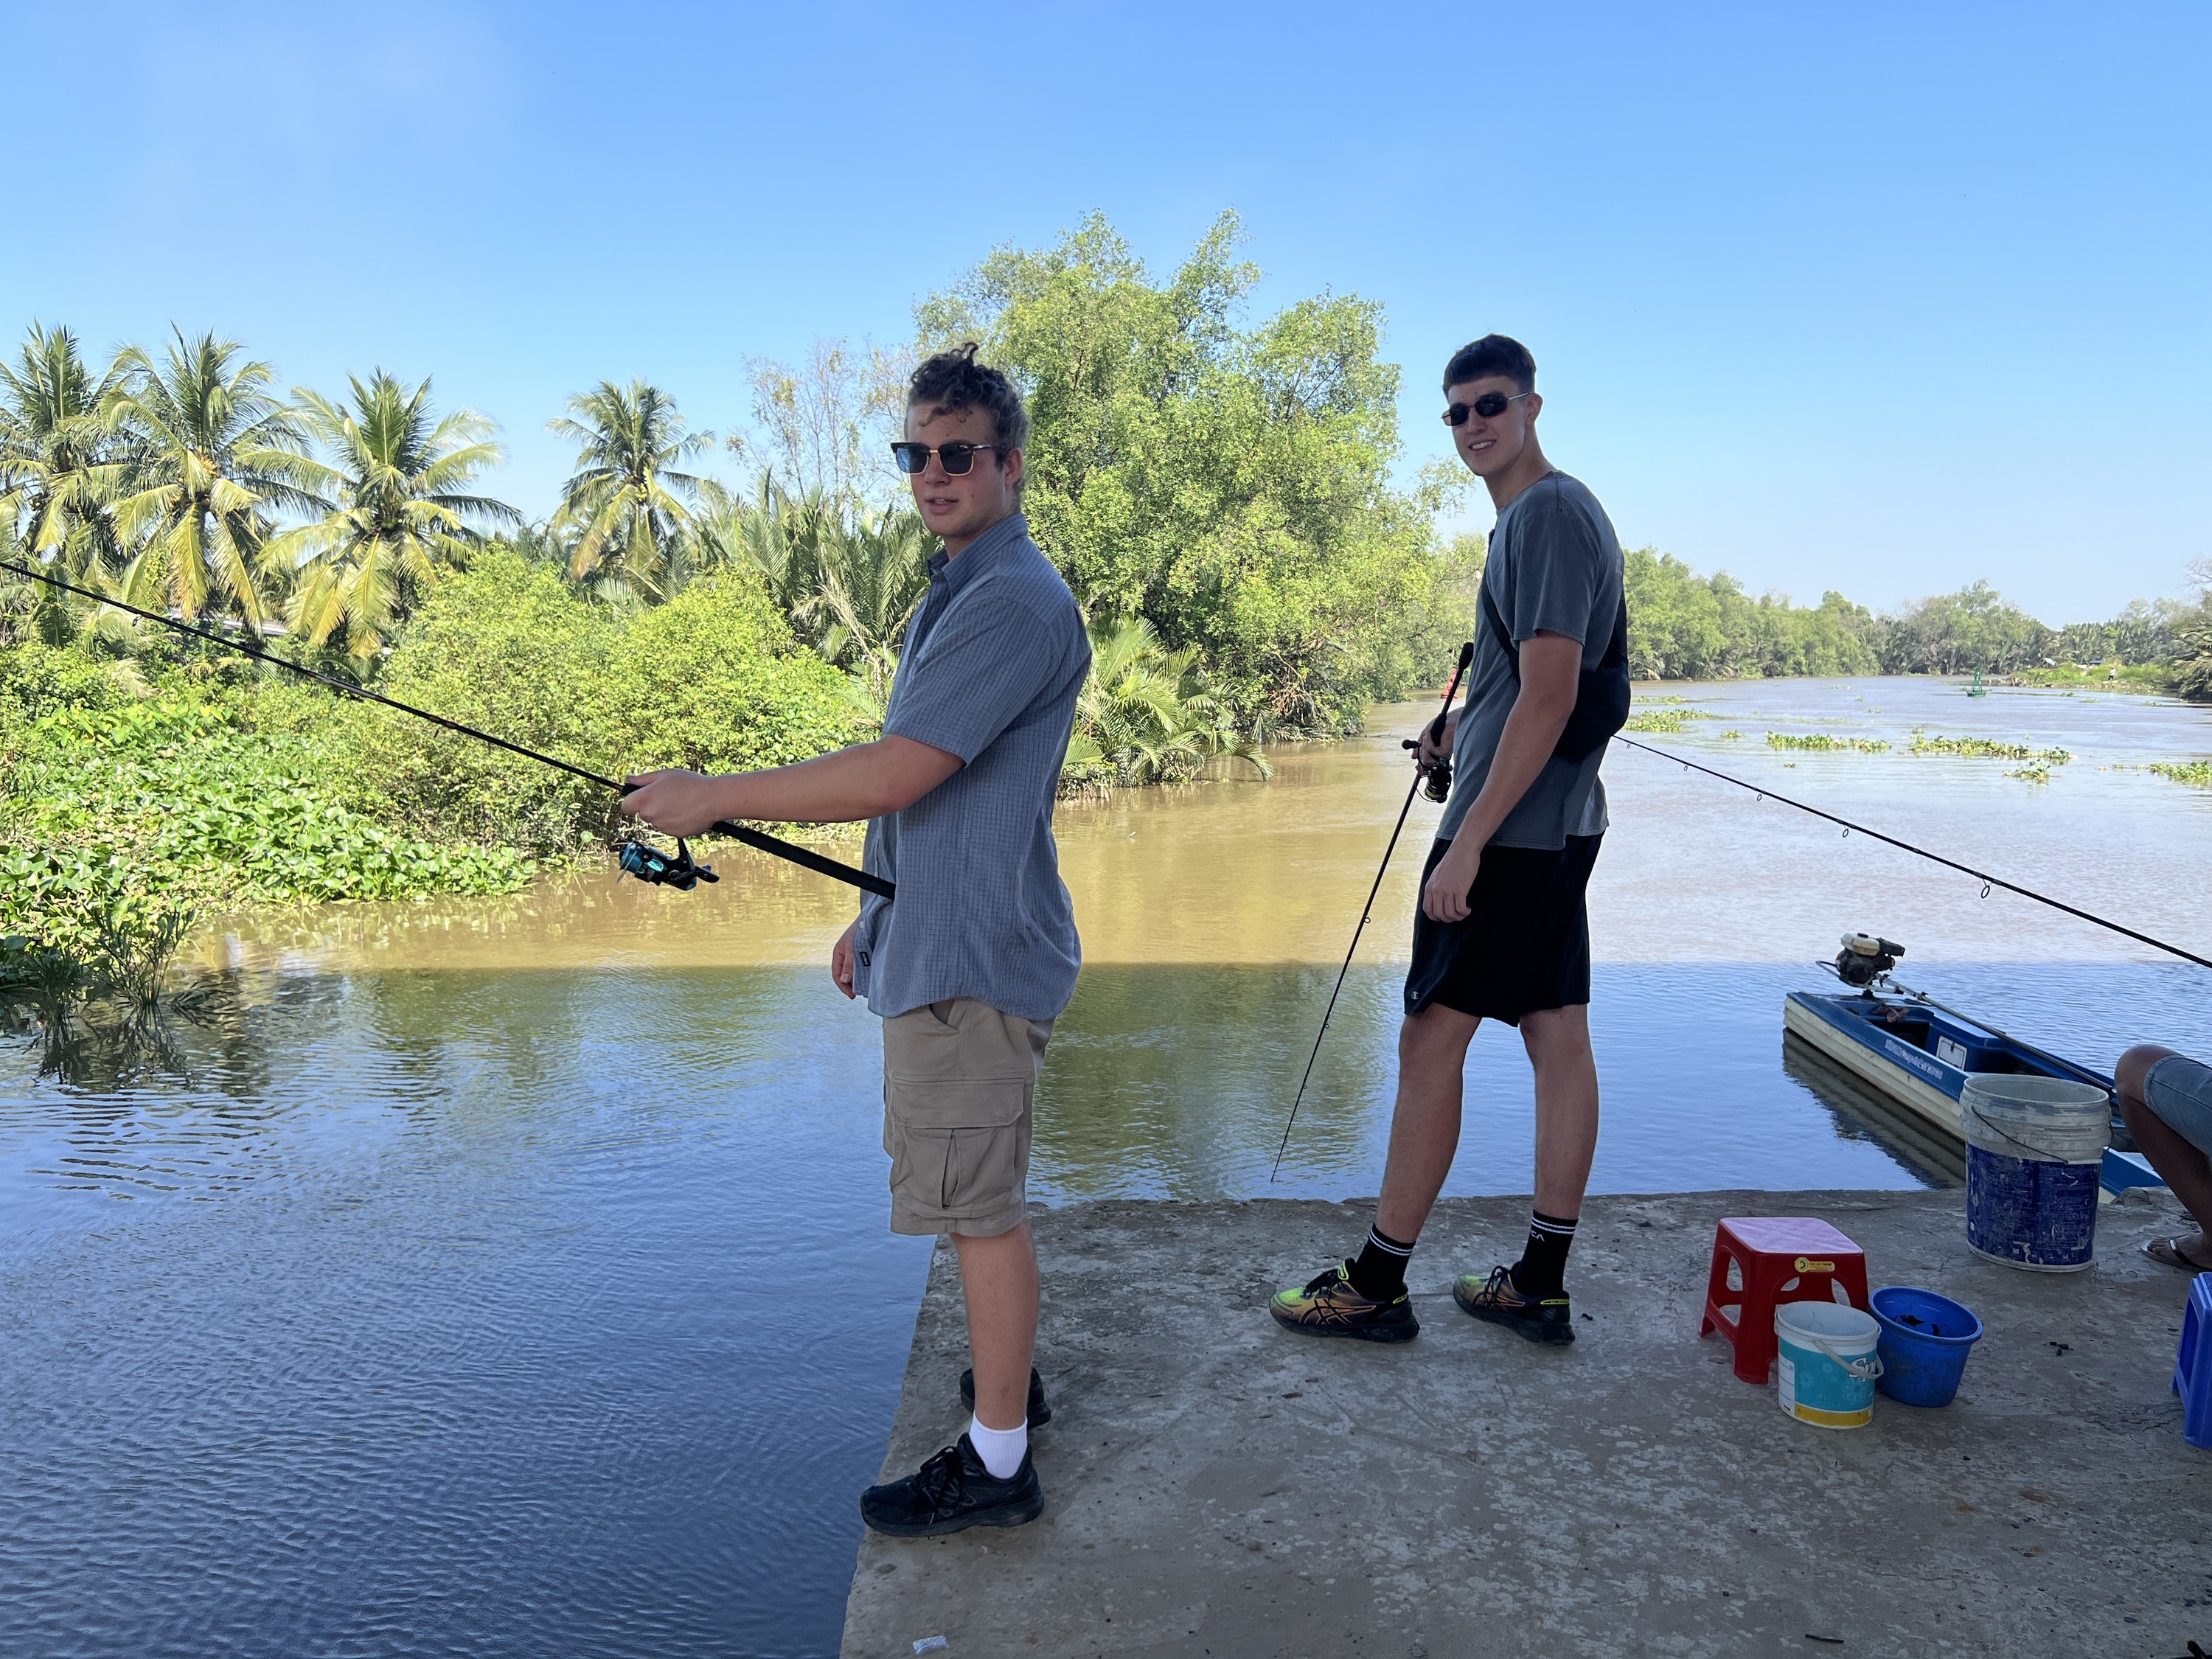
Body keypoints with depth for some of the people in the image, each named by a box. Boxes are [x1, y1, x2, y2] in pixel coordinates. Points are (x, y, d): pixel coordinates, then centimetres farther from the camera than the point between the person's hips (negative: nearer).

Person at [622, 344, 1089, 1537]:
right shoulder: (960, 591, 17)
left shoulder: (1015, 601, -18)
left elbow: (892, 777, -24)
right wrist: (876, 917, 23)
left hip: (973, 959, -11)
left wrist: (712, 798, -15)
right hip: (939, 946, 11)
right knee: (972, 1193, 21)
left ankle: (997, 1464, 12)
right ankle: (1006, 1379, 37)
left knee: (981, 1203, -1)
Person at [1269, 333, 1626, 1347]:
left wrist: (1470, 841, -22)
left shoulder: (1549, 514, -13)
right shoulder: (1541, 515, 18)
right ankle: (1540, 1287, 19)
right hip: (1560, 828, 10)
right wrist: (1464, 734, 18)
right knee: (1558, 1040, 10)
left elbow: (1551, 696, -21)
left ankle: (1376, 1285, 8)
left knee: (1432, 1042, -3)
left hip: (1511, 831, -10)